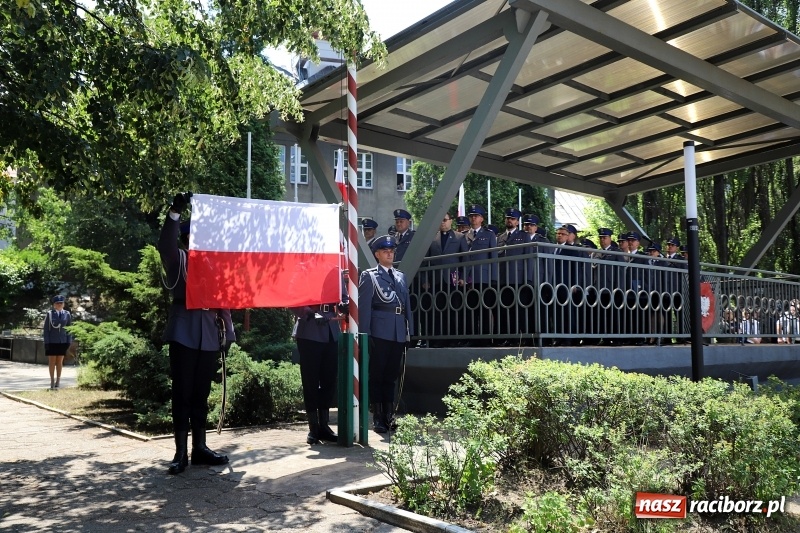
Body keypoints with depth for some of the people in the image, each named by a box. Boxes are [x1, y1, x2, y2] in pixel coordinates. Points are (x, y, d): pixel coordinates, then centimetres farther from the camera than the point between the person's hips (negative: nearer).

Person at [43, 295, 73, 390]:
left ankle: (58, 380, 17)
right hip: (52, 342, -1)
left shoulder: (67, 314, 3)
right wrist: (46, 342, -6)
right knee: (52, 361, 2)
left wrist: (69, 342, 2)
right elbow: (46, 329, -1)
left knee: (59, 361, 8)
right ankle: (52, 381, 9)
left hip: (62, 342, 1)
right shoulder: (49, 314, -2)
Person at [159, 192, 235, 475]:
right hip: (184, 333, -4)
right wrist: (175, 212, -27)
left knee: (201, 393, 9)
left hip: (209, 336, 4)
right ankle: (180, 452, 4)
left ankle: (199, 448, 17)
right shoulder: (178, 260, 5)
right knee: (182, 392, -1)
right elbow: (165, 245, -16)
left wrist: (228, 332, 8)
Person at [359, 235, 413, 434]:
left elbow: (407, 305, 17)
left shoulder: (401, 276, 19)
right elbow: (364, 307, -5)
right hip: (379, 333, -5)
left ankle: (389, 415, 19)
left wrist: (409, 331, 10)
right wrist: (364, 334, -11)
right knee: (376, 376, 2)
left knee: (391, 376, 11)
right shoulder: (369, 276, 2)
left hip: (398, 333, 5)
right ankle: (377, 417, 8)